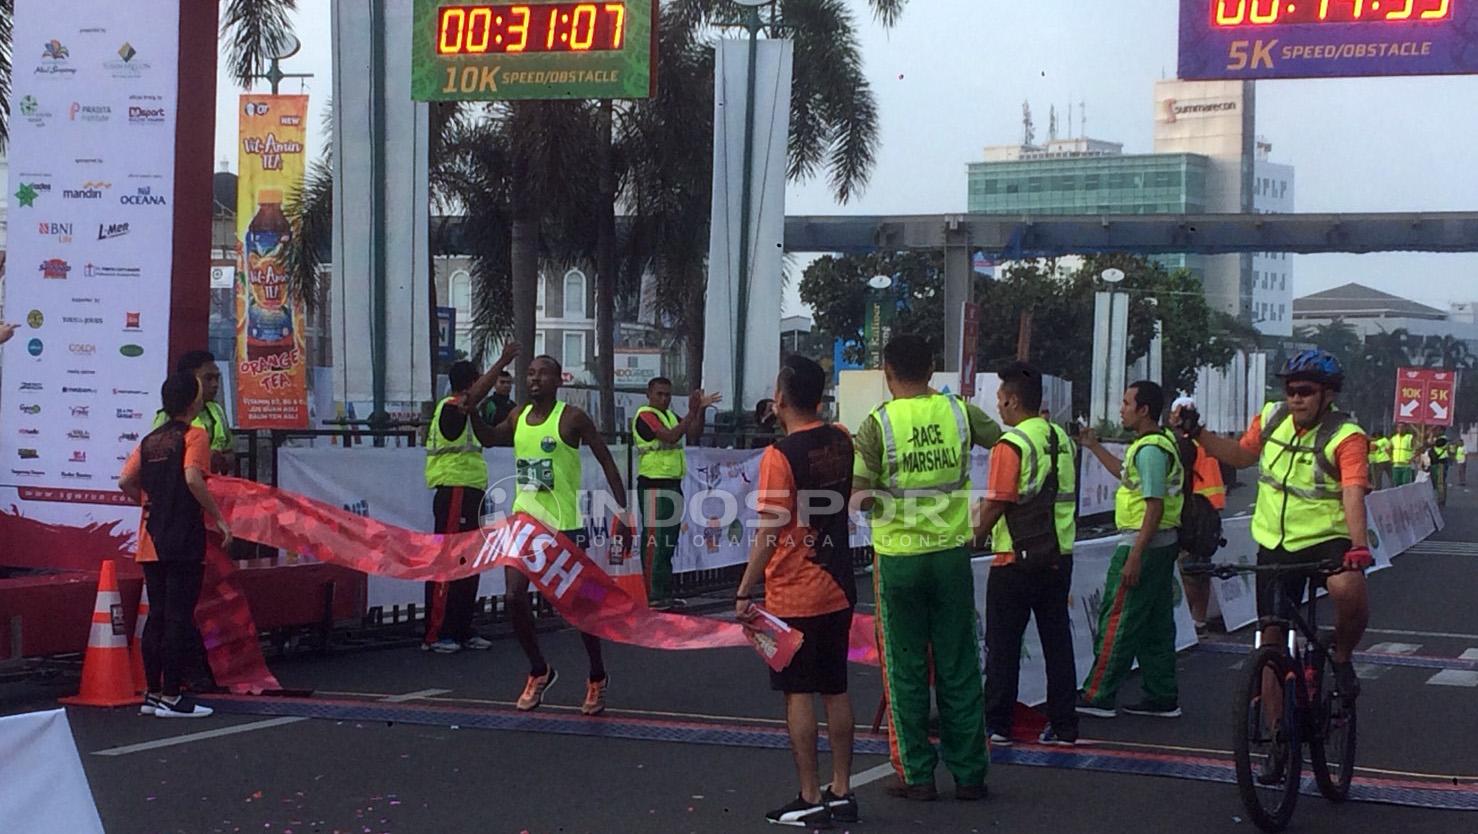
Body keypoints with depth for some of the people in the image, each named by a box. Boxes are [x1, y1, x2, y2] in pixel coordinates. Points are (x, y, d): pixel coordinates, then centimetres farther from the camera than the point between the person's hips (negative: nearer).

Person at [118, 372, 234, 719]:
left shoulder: (150, 440, 13)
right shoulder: (194, 435, -7)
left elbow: (126, 481, 5)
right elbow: (193, 478, -22)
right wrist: (218, 517, -15)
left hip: (151, 543, 7)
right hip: (184, 542, -7)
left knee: (157, 617, 12)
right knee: (179, 619, -4)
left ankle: (153, 694, 15)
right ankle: (170, 697, -3)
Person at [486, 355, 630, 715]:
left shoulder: (572, 418, -9)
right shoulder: (518, 416, 8)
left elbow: (607, 462, -7)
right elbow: (489, 438, 28)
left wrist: (623, 512, -13)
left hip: (564, 524, -5)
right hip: (524, 519, 5)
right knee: (515, 597, -4)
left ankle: (597, 679, 21)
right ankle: (539, 671, 17)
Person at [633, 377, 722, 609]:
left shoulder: (671, 416, 17)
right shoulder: (645, 415, -9)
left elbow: (693, 436, 11)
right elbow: (671, 436, -22)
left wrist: (701, 409, -1)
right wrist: (692, 412, -24)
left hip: (673, 485, 9)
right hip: (653, 485, -9)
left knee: (669, 543, 12)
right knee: (654, 542, -10)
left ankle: (665, 593, 17)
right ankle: (652, 594, -10)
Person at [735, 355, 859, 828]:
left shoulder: (780, 456, -17)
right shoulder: (840, 442, 2)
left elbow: (770, 534, -18)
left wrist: (744, 593, -11)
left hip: (793, 597, -6)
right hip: (839, 589, 6)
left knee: (798, 694, 1)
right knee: (836, 691, 12)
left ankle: (810, 801, 4)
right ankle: (841, 793, 17)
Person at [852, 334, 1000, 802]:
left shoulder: (879, 423, -10)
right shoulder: (958, 412, -1)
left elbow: (859, 497, -13)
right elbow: (1002, 441, 17)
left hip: (898, 557, -2)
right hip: (952, 552, 3)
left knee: (906, 670, 7)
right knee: (959, 667, 9)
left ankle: (917, 776, 10)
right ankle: (969, 775, 13)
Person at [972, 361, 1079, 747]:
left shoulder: (1011, 445, -14)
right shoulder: (1063, 440, 9)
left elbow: (996, 504, -16)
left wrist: (975, 538, -4)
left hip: (1017, 559, -7)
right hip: (1059, 556, 7)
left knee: (1003, 645, 3)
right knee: (1057, 641, 10)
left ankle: (997, 724, 7)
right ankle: (1063, 725, 11)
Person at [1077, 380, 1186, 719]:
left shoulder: (1150, 449, -18)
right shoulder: (1161, 442, 14)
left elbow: (1155, 506, -23)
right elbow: (1129, 476, 31)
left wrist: (1135, 556, -24)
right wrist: (1094, 446, 30)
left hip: (1143, 543, -10)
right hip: (1163, 543, 10)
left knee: (1117, 621, -5)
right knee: (1156, 625, 13)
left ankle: (1098, 697, -1)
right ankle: (1163, 698, 17)